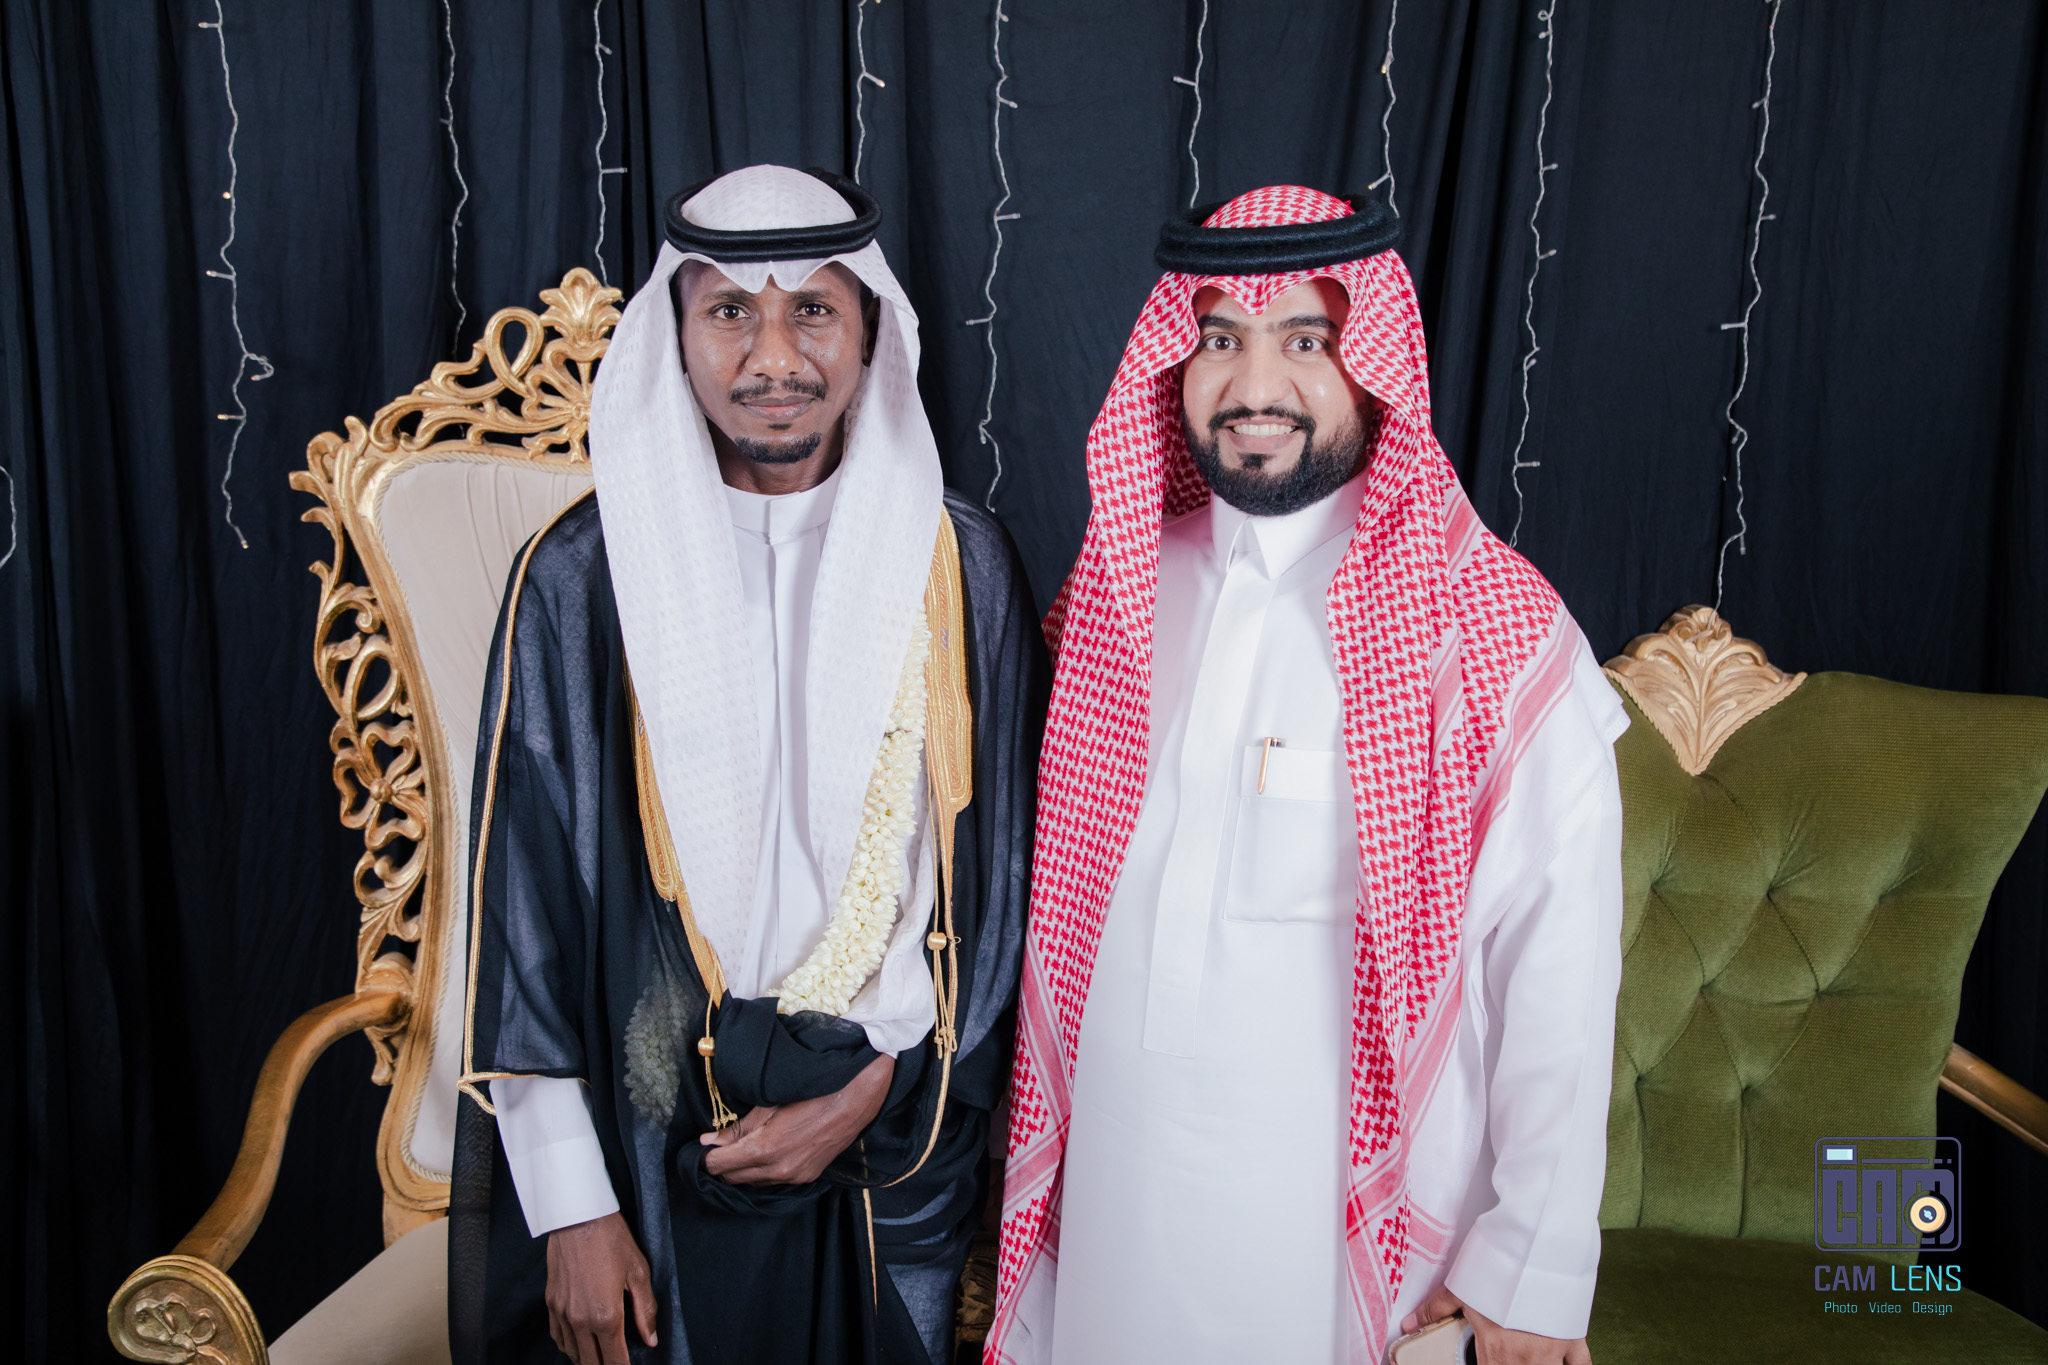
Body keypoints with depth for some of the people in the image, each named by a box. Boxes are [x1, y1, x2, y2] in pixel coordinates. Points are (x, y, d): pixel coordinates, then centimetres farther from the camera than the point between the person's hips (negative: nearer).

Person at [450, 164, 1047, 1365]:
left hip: (893, 1148, 2)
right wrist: (570, 1207, -6)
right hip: (652, 1149, -1)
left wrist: (872, 1087, -7)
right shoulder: (582, 577, -8)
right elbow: (526, 894, -6)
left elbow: (1001, 875, 0)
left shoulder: (961, 570, -4)